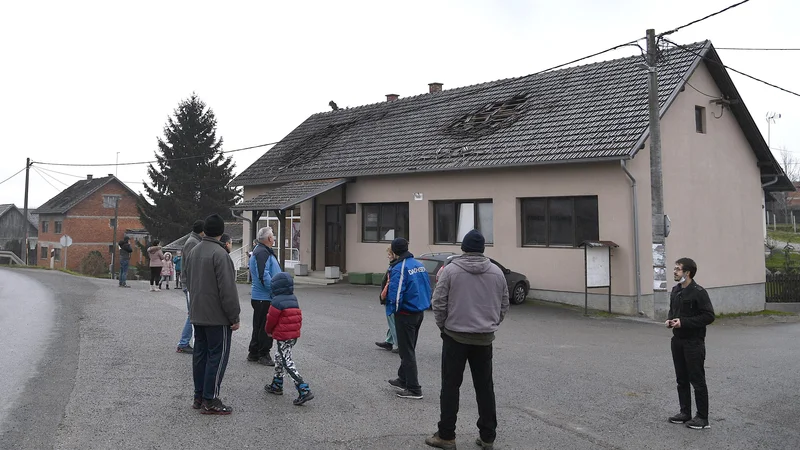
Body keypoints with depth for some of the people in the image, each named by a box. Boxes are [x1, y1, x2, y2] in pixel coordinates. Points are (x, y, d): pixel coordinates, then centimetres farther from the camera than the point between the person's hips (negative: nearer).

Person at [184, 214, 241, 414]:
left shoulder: (193, 252, 11)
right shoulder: (219, 254, -18)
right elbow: (228, 289, -20)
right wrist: (234, 317, -14)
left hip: (197, 314, 9)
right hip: (217, 316, -9)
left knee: (200, 354, 14)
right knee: (217, 356, -2)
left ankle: (199, 397, 21)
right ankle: (210, 401, 0)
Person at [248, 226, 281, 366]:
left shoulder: (258, 251, 18)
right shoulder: (262, 253, -18)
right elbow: (263, 275, -25)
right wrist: (274, 291, -19)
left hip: (258, 296, 11)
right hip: (265, 298, -11)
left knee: (259, 326, 18)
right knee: (266, 327, -2)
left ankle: (253, 353, 26)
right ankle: (263, 355, 6)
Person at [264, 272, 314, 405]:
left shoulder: (277, 302, -17)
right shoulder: (294, 299, 8)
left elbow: (271, 319, -10)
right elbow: (298, 316, 13)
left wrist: (269, 331, 9)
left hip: (282, 337, -9)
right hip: (294, 335, 9)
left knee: (287, 363, -7)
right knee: (279, 358, 24)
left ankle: (304, 390, -16)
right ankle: (277, 385, 35)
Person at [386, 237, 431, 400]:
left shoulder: (399, 268, -20)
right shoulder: (420, 265, 4)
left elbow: (395, 295, -23)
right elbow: (427, 289, 10)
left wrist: (391, 310, -6)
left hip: (406, 314, -8)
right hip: (420, 312, 8)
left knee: (407, 351, 1)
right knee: (409, 348, 21)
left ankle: (414, 389, 4)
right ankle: (403, 380, 34)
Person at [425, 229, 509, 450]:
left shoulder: (450, 270, -8)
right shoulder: (496, 272, 2)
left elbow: (439, 303, -9)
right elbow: (504, 306, 7)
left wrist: (443, 326, 7)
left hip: (455, 336, -3)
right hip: (484, 338, 3)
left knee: (450, 386, 5)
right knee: (485, 387, 11)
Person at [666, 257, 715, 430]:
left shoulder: (698, 292, -15)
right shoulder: (675, 291, 10)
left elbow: (709, 316, -17)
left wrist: (684, 322, -21)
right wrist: (669, 320, 1)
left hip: (693, 342, -8)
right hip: (677, 341, 8)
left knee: (697, 380, 0)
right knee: (682, 380, 14)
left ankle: (703, 418, 10)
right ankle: (685, 412, 25)